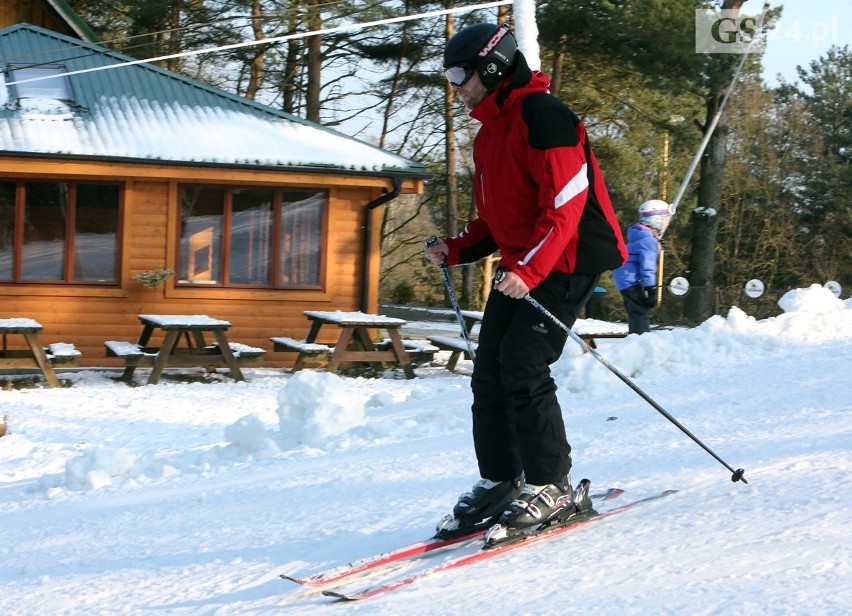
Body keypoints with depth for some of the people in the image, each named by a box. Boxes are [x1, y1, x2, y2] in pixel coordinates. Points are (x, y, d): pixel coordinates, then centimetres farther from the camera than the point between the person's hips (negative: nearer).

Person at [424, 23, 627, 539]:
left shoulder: (541, 115, -15)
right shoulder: (489, 132, 17)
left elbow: (566, 203, -22)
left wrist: (529, 269, -30)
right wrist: (454, 250, 7)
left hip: (567, 263, -9)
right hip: (521, 265, 9)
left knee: (522, 366, -15)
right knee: (489, 371, 3)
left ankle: (550, 486, -5)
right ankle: (499, 482, 12)